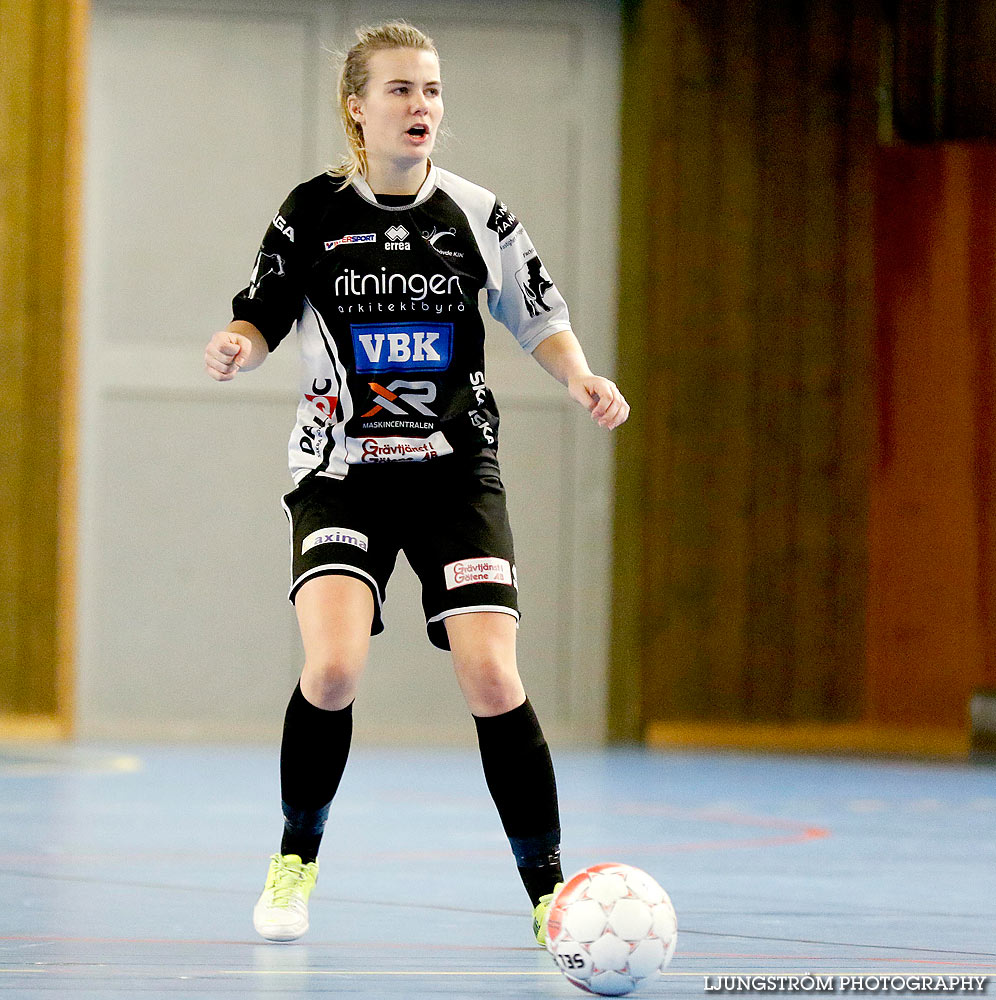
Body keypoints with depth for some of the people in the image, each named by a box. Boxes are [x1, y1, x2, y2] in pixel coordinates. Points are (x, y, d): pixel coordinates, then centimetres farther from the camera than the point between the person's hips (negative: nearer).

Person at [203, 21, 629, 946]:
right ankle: (295, 862, 4)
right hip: (341, 469, -1)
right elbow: (263, 315, 8)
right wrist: (237, 347, -15)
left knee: (492, 679, -12)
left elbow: (540, 316, 12)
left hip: (454, 469, 1)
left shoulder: (475, 215, 2)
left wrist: (580, 378, -6)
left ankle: (547, 893, 0)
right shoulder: (313, 212, -1)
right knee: (333, 669, -21)